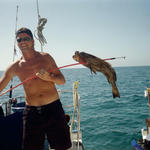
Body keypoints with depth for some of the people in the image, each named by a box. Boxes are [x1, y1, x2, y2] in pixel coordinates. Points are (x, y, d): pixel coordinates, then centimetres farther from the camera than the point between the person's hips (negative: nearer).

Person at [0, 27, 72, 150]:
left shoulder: (45, 57, 0)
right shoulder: (15, 67, 1)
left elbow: (62, 80, 4)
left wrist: (49, 78, -18)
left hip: (53, 108, 0)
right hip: (31, 111, 1)